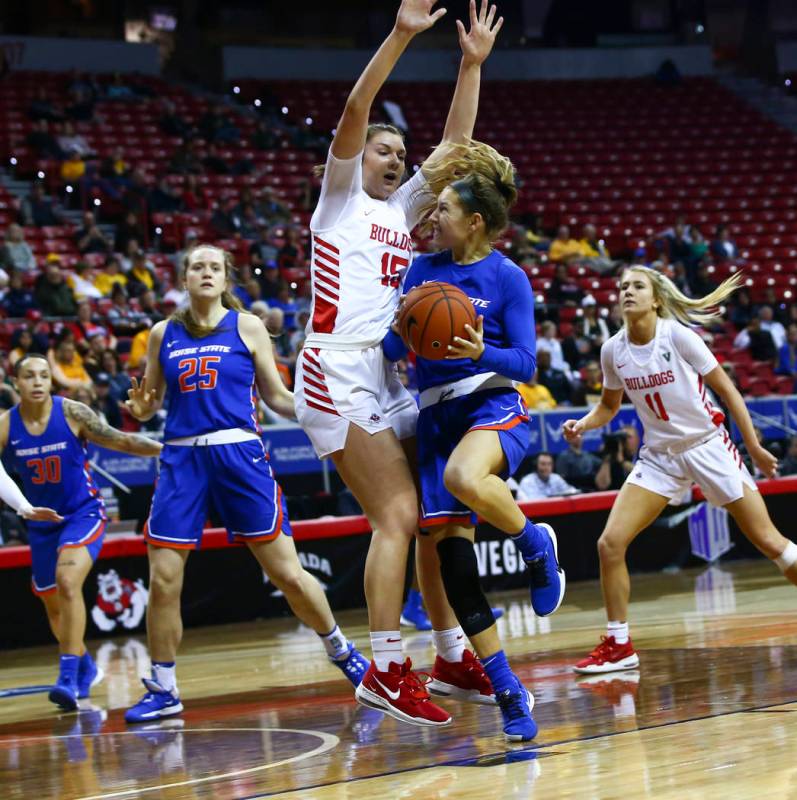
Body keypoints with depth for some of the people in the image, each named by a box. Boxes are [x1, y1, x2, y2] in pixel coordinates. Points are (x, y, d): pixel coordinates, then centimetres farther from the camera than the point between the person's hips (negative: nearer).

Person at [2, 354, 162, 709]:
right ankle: (86, 667, 40)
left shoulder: (72, 413, -15)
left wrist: (169, 449, -13)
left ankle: (69, 676, -27)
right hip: (42, 520, 4)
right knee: (52, 603, 15)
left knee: (67, 581, -27)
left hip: (83, 511, -4)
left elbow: (120, 441, -8)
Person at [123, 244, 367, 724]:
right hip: (182, 458, 2)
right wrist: (141, 409, -7)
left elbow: (277, 396, 8)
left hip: (239, 454, -2)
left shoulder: (247, 327, 5)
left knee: (287, 572, -4)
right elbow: (151, 402, 17)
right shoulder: (164, 334, 11)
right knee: (163, 579, -5)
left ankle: (343, 652, 18)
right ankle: (163, 690, 8)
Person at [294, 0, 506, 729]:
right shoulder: (341, 196, 6)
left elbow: (454, 149, 18)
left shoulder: (401, 208, 23)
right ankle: (385, 671, -18)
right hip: (339, 372, -8)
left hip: (390, 378, 8)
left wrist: (473, 64, 11)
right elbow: (355, 112, -8)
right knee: (398, 514, -17)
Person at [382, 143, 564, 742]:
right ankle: (508, 691, 1)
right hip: (436, 416, 6)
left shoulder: (508, 278, -2)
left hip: (494, 405, -6)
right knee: (449, 556, -4)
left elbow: (525, 361, -7)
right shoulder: (424, 269, 13)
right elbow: (394, 348, 13)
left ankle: (537, 544, -10)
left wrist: (481, 352, -25)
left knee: (464, 479, -41)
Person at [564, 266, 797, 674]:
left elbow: (725, 388, -7)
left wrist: (754, 447, -6)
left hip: (707, 446, -4)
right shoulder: (613, 350, -2)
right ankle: (618, 645, 2)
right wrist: (582, 425, -6)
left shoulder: (677, 335, -14)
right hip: (659, 456, 4)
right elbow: (609, 405, 15)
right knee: (610, 543, -10)